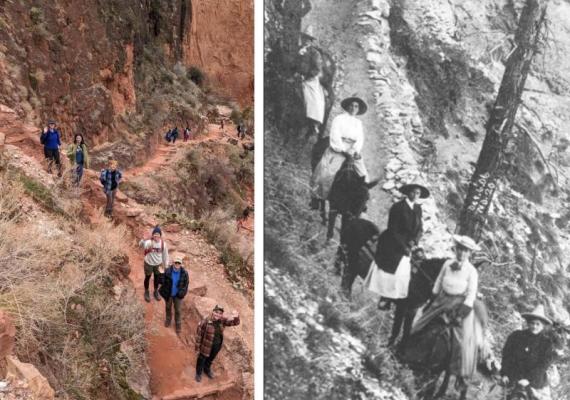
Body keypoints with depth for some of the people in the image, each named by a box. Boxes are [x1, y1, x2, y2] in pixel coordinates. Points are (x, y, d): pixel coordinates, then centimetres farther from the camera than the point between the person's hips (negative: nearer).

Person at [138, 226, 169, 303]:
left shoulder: (163, 244, -16)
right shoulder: (149, 242, -26)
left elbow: (165, 255, -3)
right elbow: (141, 245, -43)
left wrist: (165, 266, 5)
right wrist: (143, 240, -67)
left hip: (158, 264, 3)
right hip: (149, 263, -3)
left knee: (157, 278, 20)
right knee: (147, 277, 18)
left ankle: (156, 292, 45)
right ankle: (146, 292, 42)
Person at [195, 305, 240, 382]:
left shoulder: (222, 321, -16)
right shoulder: (205, 321, -29)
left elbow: (235, 322, -16)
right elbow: (199, 334, -19)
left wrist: (236, 317, -41)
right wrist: (198, 347, -11)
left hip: (217, 346, 4)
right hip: (206, 346, -4)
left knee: (211, 358, 31)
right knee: (202, 359, 22)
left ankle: (207, 369, 62)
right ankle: (198, 373, 52)